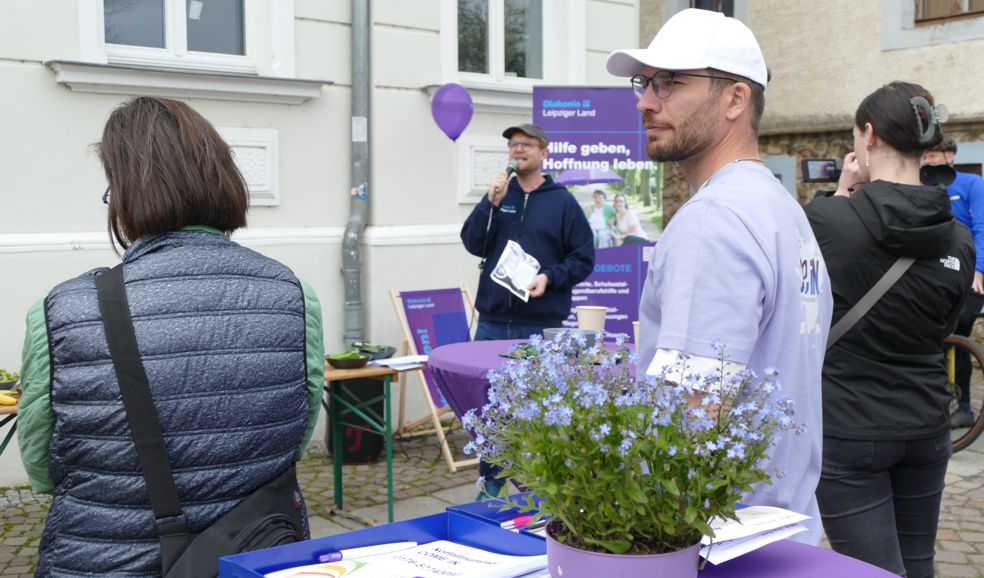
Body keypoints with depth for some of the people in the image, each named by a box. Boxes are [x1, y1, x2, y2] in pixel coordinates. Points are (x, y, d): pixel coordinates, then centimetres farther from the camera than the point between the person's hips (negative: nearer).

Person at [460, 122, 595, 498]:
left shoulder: (562, 201, 2)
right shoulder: (498, 195, 10)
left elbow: (583, 258, 0)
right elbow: (473, 244, -1)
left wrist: (550, 278, -15)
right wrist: (492, 203, -12)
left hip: (542, 326, -3)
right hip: (493, 322, 3)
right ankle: (491, 483, 23)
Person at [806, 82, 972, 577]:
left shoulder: (827, 218, -17)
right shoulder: (957, 239, -1)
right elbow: (944, 327, 12)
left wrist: (842, 194, 5)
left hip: (848, 433, -5)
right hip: (926, 429, 5)